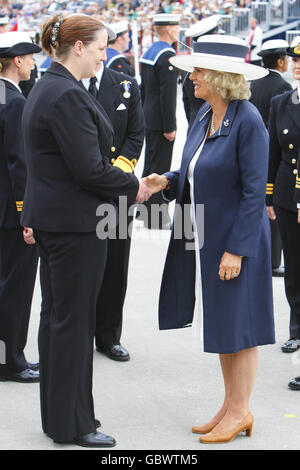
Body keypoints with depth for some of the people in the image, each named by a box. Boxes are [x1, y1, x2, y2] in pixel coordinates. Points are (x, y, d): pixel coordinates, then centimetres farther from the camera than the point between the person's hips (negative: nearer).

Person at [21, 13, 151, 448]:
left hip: (49, 216, 10)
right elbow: (88, 169, -22)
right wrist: (133, 187, -9)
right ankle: (72, 424, 9)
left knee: (56, 316, 15)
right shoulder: (68, 96, -20)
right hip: (75, 221, -10)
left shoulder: (45, 88, 12)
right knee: (74, 319, -1)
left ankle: (56, 415, 25)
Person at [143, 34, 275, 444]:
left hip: (235, 240, -8)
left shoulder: (248, 122, -17)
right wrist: (167, 181, -2)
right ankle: (230, 406, 27)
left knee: (238, 323, 3)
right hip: (204, 238, 8)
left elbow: (254, 191, -18)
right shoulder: (205, 116, 7)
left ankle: (240, 412, 17)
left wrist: (236, 249, -20)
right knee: (219, 323, 15)